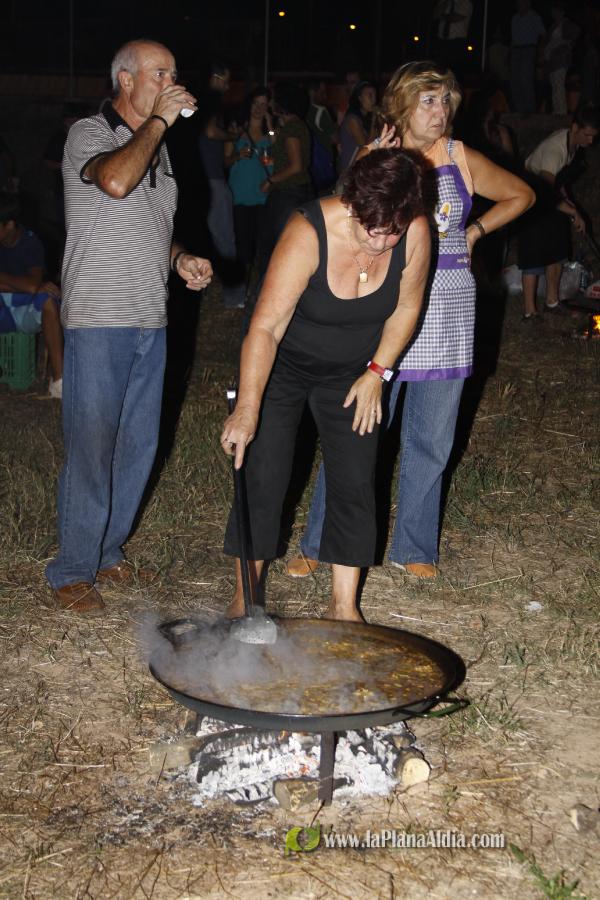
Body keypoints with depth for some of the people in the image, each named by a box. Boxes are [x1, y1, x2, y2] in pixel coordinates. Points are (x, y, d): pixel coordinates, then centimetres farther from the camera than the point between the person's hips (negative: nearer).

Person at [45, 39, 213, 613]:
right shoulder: (89, 134, -6)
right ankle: (73, 571, 5)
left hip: (150, 321, 8)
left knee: (138, 446, 10)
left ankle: (107, 551, 24)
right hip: (98, 321, -7)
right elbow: (115, 181, -28)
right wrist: (157, 120, -16)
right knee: (91, 448, -6)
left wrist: (179, 259, 9)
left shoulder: (157, 146, 17)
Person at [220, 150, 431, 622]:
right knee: (263, 479, -4)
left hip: (352, 374, 3)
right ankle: (245, 596, 14)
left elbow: (405, 308, -3)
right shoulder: (308, 233, -33)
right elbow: (266, 327, -39)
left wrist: (376, 372, -7)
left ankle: (344, 604, 14)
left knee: (356, 484, 0)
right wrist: (248, 408, -48)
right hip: (281, 367, -3)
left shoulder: (415, 233, -22)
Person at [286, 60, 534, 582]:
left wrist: (475, 232, 10)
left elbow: (521, 195, 20)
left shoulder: (462, 160, 6)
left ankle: (413, 548, 23)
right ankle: (320, 545, 9)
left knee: (431, 440, 9)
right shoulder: (374, 156, 3)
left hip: (447, 309, 2)